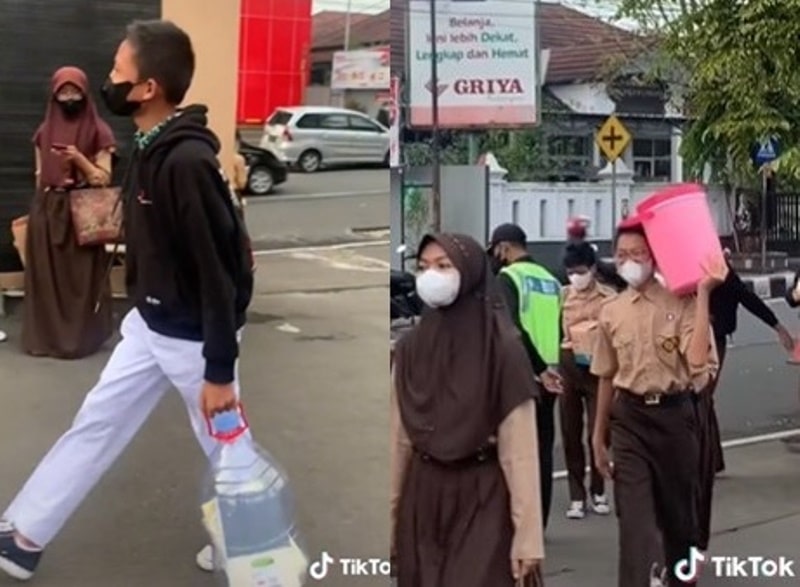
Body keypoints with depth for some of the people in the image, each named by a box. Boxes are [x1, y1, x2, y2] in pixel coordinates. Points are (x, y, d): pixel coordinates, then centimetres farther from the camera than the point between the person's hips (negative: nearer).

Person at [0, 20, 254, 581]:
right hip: (149, 325, 9)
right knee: (97, 422, 15)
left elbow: (224, 268, -26)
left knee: (224, 445, 11)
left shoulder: (188, 161, -28)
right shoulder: (154, 148, 1)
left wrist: (219, 372, -22)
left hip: (194, 336, -9)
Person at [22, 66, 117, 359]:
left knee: (80, 275, -1)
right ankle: (46, 336, 14)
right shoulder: (44, 132, 9)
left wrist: (79, 159, -20)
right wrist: (39, 210, 7)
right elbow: (39, 176, 14)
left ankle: (80, 337, 6)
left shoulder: (98, 131, -4)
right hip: (47, 211, 4)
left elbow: (104, 179, -6)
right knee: (46, 274, 6)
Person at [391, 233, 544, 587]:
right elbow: (400, 440, 8)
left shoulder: (501, 345, -10)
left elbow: (520, 448, -12)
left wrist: (527, 535, -15)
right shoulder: (410, 347, 3)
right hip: (421, 497, 4)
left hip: (483, 499, -4)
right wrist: (389, 516, 8)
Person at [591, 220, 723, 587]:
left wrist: (702, 295, -23)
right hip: (628, 419, 1)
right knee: (634, 516, -8)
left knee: (678, 509, 16)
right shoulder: (611, 312, 3)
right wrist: (599, 436, 15)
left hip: (674, 414, -1)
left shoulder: (681, 303, -7)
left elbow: (698, 360, -23)